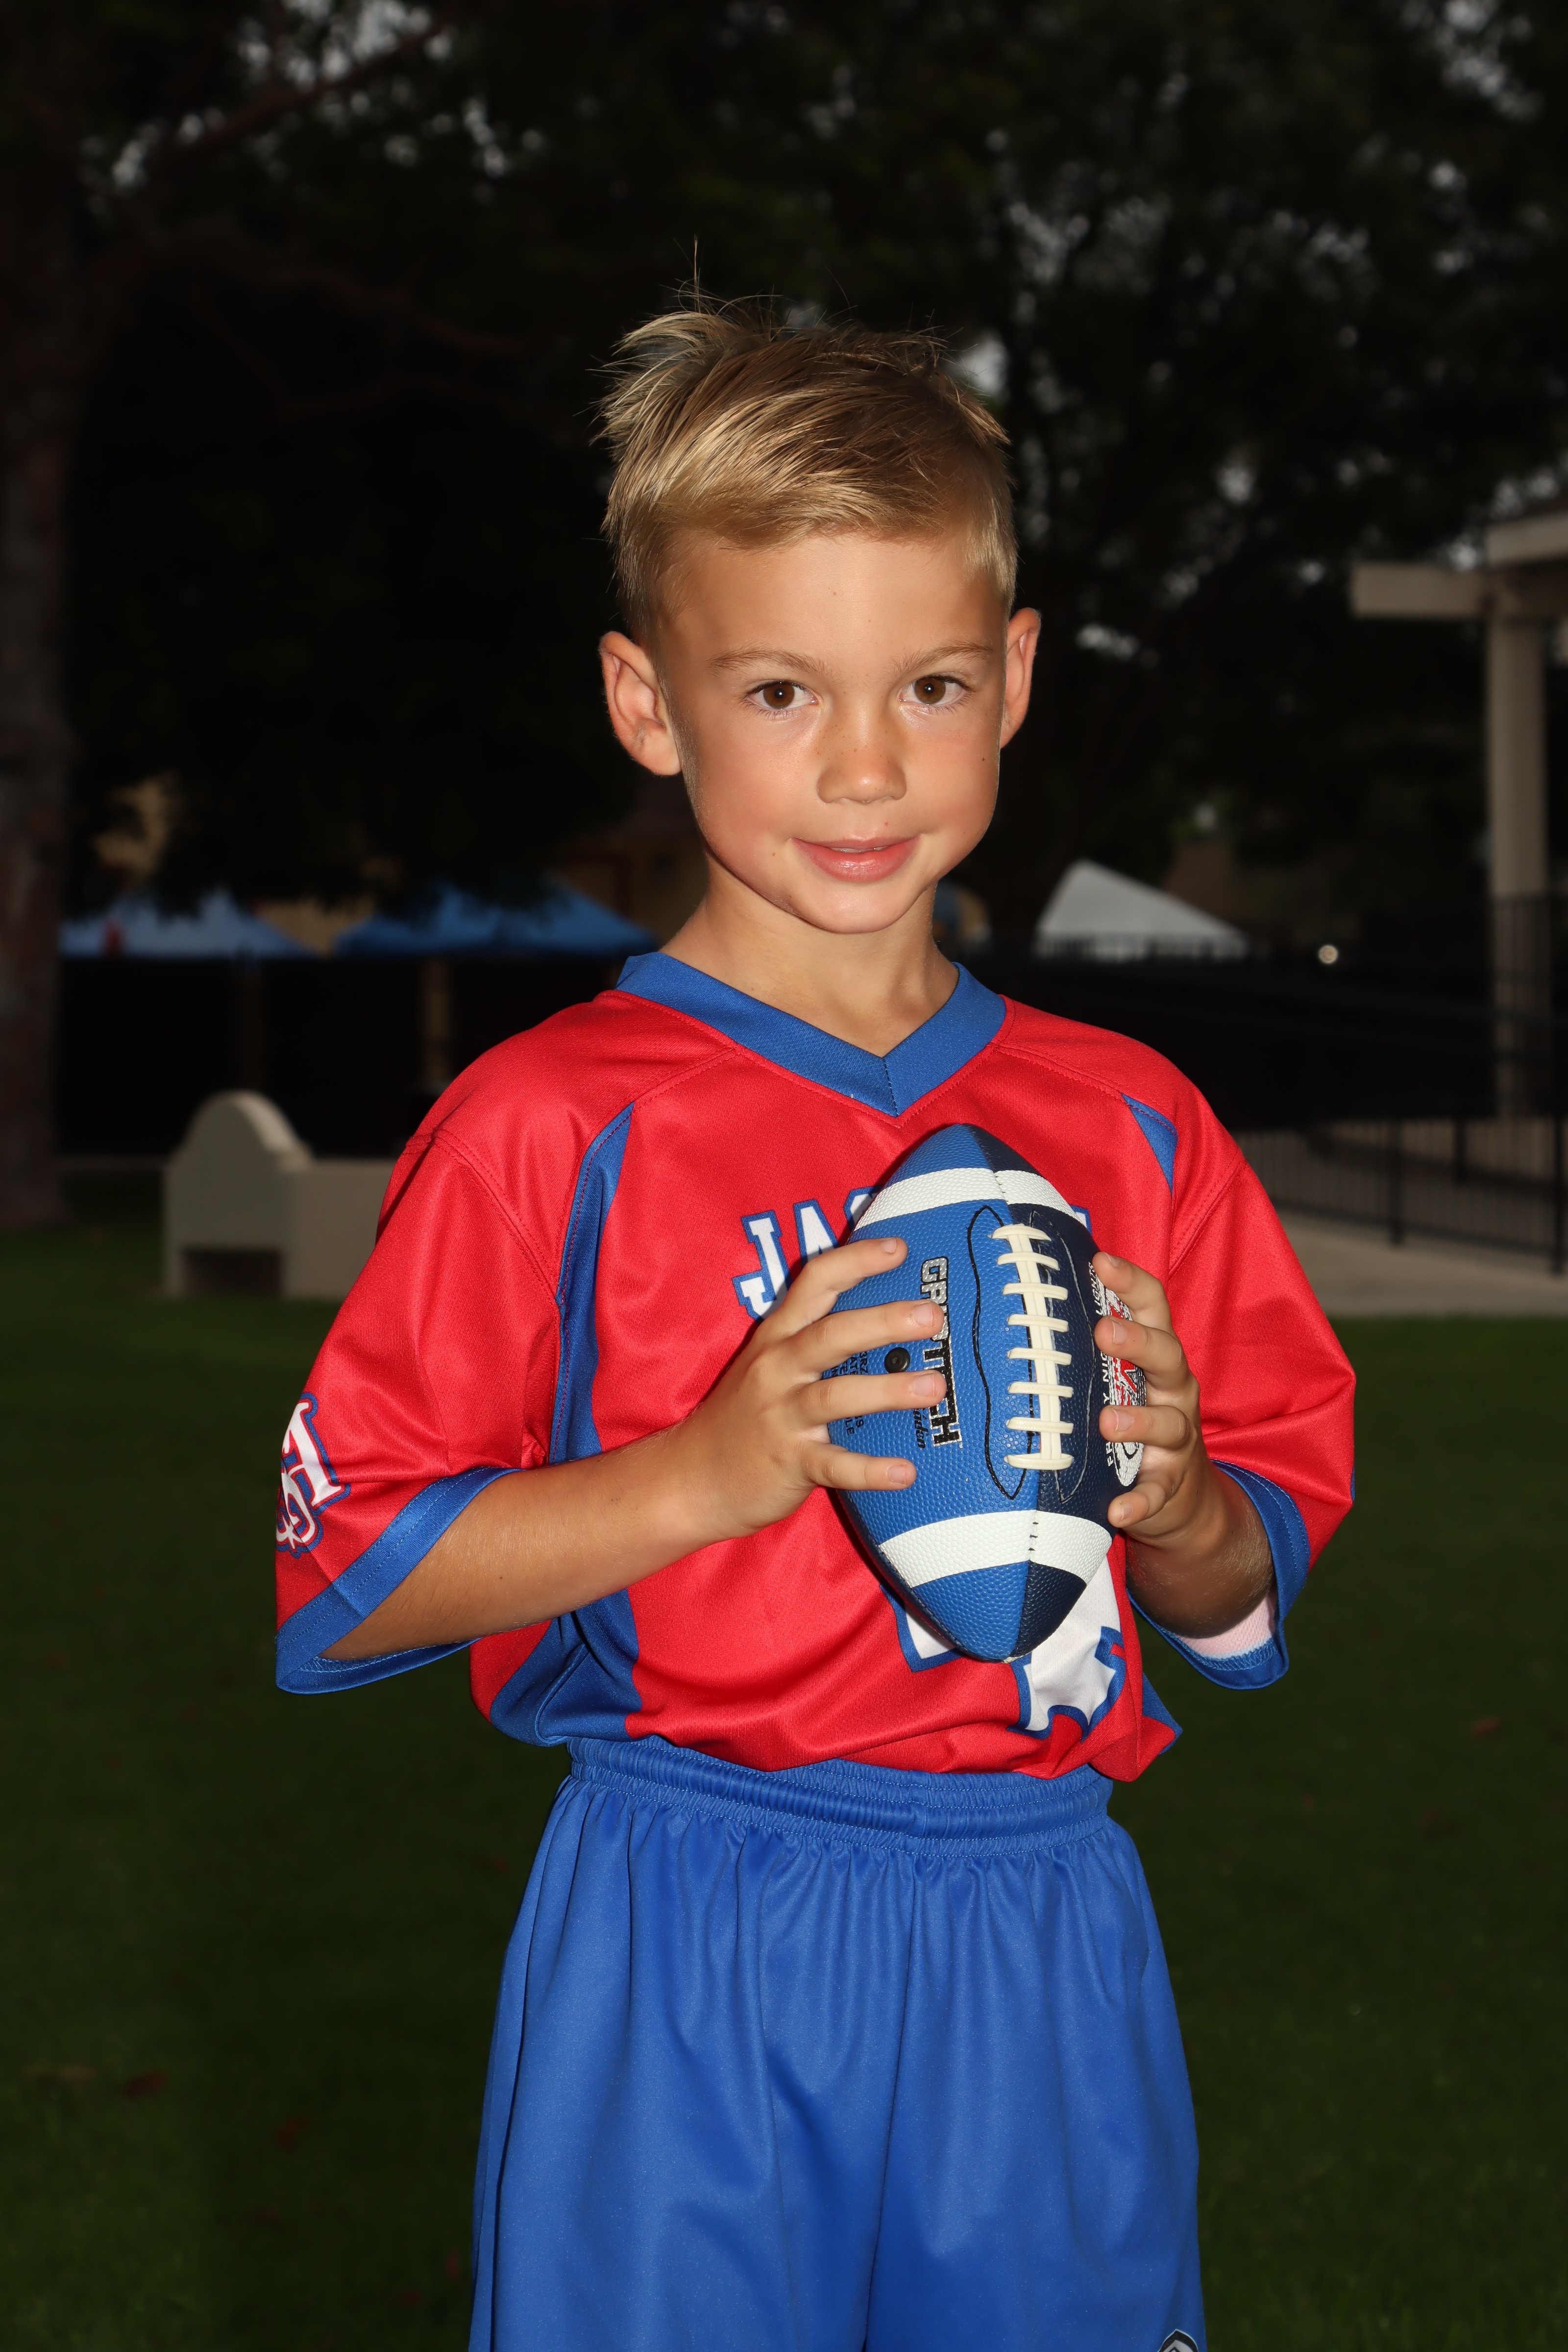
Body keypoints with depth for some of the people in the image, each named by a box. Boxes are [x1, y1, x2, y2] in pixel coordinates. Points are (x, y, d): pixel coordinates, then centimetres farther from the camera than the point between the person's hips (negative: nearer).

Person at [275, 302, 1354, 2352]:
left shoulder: (1129, 1124, 7)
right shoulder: (557, 1126, -7)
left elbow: (1249, 1602, 13)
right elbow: (342, 1577, -8)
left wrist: (1173, 1498, -9)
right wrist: (706, 1474, -19)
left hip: (1046, 1947, 4)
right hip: (693, 1962, -3)